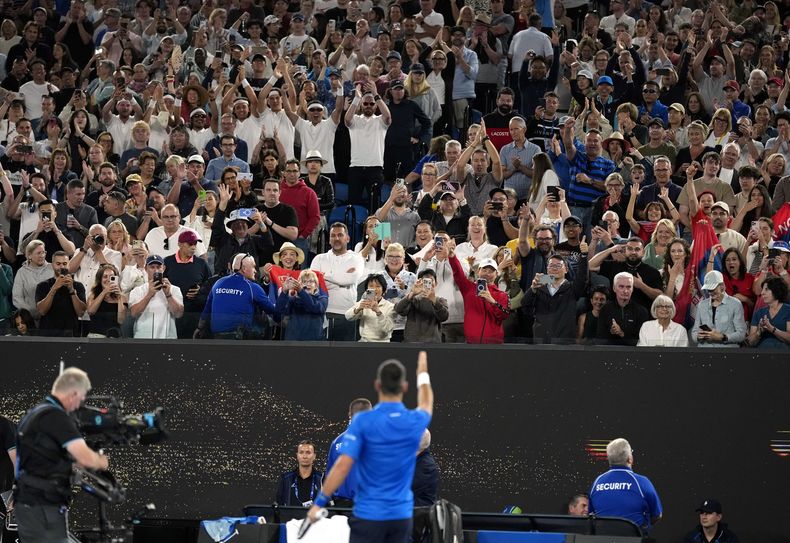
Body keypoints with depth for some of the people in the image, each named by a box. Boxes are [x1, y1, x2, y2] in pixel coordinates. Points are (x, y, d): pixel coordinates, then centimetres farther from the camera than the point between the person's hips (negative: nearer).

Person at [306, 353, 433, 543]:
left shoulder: (363, 421, -12)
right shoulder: (415, 422, 0)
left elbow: (343, 466, -17)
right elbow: (426, 405, 26)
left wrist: (319, 502, -10)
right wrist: (422, 374, 45)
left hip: (369, 515, -4)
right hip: (402, 515, 4)